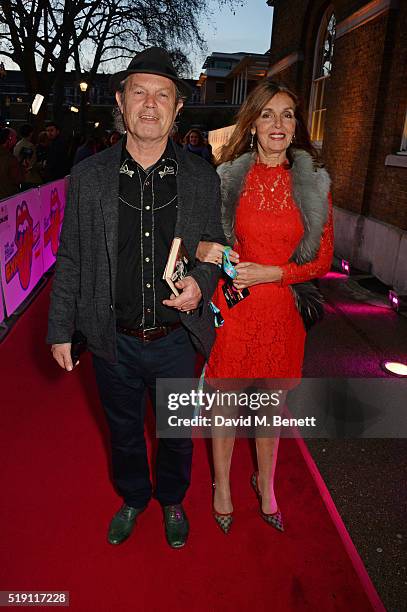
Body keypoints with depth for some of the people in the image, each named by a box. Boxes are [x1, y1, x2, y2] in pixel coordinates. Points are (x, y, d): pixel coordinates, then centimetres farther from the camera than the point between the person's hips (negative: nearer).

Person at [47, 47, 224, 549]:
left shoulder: (202, 178, -6)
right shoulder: (88, 177, -6)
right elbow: (71, 260, -1)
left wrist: (200, 282, -18)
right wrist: (60, 331, 1)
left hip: (177, 337, 0)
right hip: (114, 339, 1)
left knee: (177, 431, 20)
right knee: (123, 429, 22)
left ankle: (172, 500, 51)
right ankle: (133, 498, 53)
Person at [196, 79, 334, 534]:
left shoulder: (314, 183, 1)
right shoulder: (227, 178, -1)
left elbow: (323, 257, 1)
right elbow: (204, 238, 9)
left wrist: (271, 272, -13)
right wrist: (200, 249, -15)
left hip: (284, 310, 1)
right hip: (233, 308, -1)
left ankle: (265, 483, 43)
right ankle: (222, 485, 38)